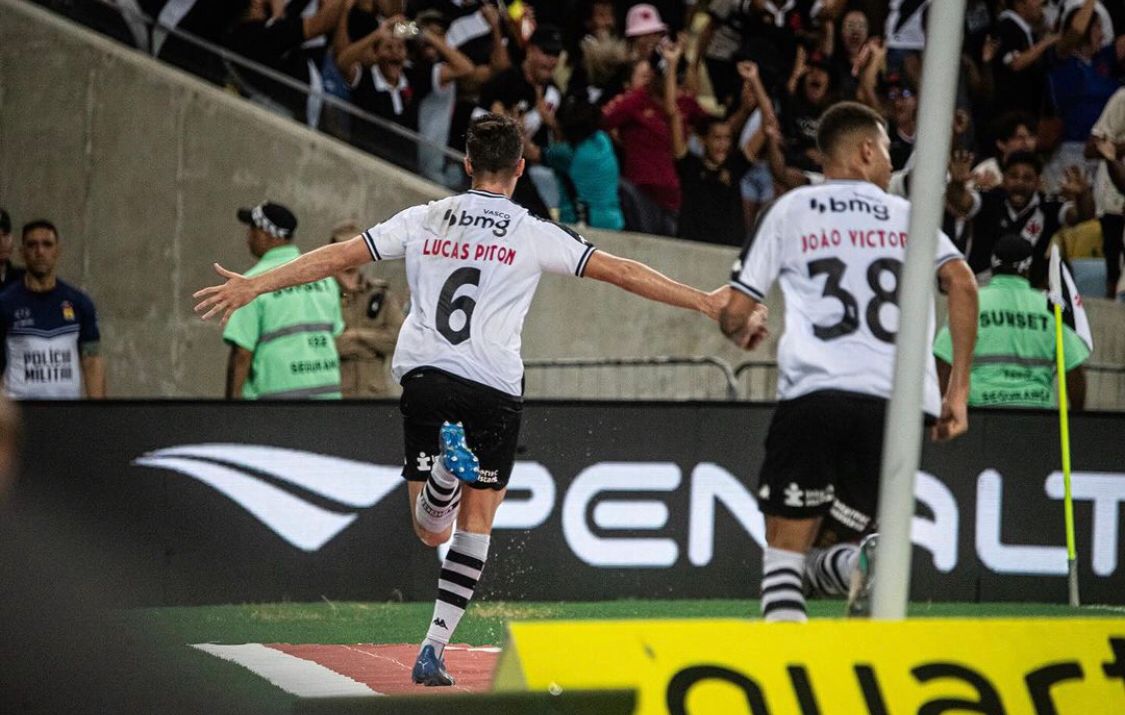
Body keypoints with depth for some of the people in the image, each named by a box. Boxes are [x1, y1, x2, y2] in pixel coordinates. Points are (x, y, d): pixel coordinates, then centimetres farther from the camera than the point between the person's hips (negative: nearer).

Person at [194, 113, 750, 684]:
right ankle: (432, 652, 5)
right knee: (475, 525, 11)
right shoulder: (534, 234, 4)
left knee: (431, 531, 5)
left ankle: (445, 469, -29)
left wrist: (253, 286, 17)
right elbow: (621, 272, 4)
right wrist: (706, 302, 10)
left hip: (423, 377, 2)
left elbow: (336, 257, 10)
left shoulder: (422, 220, 10)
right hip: (493, 389, -2)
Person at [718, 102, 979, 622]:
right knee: (828, 548, 12)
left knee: (784, 553, 2)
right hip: (898, 402, 2)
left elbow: (734, 313, 12)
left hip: (814, 390, -2)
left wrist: (739, 334, 37)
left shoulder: (790, 210, 15)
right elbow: (961, 283, 2)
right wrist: (958, 388, 5)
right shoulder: (907, 215, 19)